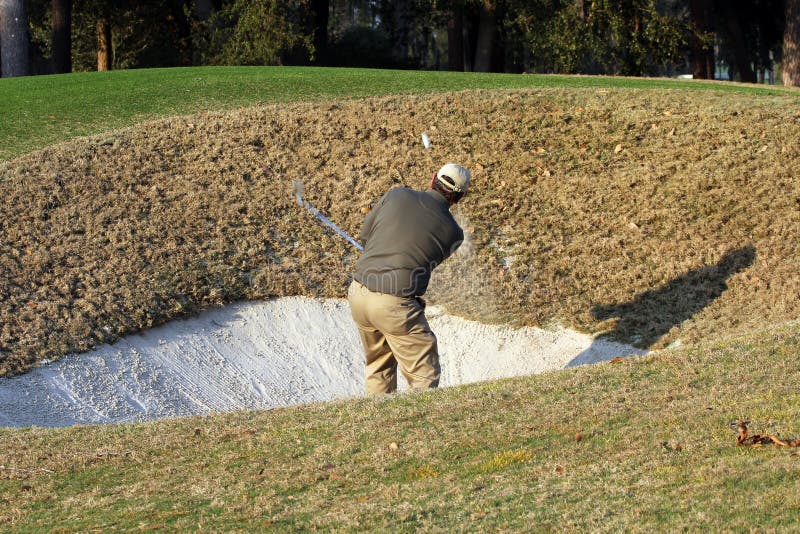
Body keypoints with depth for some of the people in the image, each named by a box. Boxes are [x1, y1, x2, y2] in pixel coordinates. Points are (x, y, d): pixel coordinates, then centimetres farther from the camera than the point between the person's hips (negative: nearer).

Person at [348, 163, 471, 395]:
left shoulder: (397, 195, 4)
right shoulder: (453, 233, -1)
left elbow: (364, 234, 14)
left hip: (358, 293, 5)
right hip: (395, 305, -5)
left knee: (379, 365, 25)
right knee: (425, 376, 2)